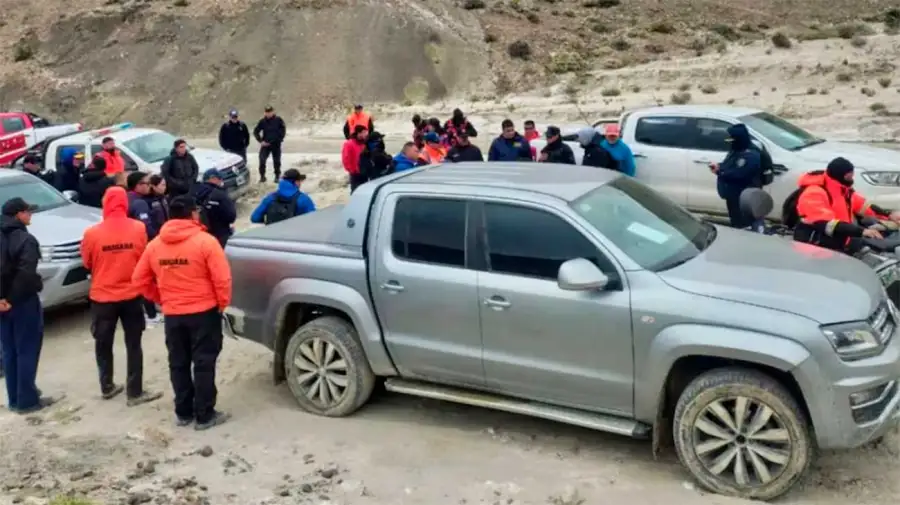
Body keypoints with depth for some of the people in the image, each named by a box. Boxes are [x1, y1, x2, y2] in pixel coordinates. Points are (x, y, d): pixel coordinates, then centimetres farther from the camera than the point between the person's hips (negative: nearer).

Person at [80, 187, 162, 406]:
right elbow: (143, 259, 1)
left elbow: (87, 263, 3)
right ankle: (135, 392, 10)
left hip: (102, 296, 0)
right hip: (132, 294, 0)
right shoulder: (138, 228, -11)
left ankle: (107, 387, 29)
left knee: (103, 344, 17)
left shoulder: (92, 233, -12)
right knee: (133, 345, 8)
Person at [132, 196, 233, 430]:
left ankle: (183, 413, 22)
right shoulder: (205, 241, -14)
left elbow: (140, 279, 8)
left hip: (172, 314, 4)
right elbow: (222, 278, -17)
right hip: (204, 312, -4)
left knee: (178, 364, 14)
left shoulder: (154, 245, 2)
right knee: (204, 363, 3)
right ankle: (204, 415, 7)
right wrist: (223, 302, -1)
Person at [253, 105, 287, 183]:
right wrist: (261, 141, -2)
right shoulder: (262, 121, -1)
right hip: (265, 144, 1)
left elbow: (283, 130, 0)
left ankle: (277, 176, 23)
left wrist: (279, 139, -8)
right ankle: (262, 176, 2)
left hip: (276, 144, -1)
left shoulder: (278, 120, -5)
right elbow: (256, 132, 7)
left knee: (277, 161, 7)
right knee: (262, 160, -10)